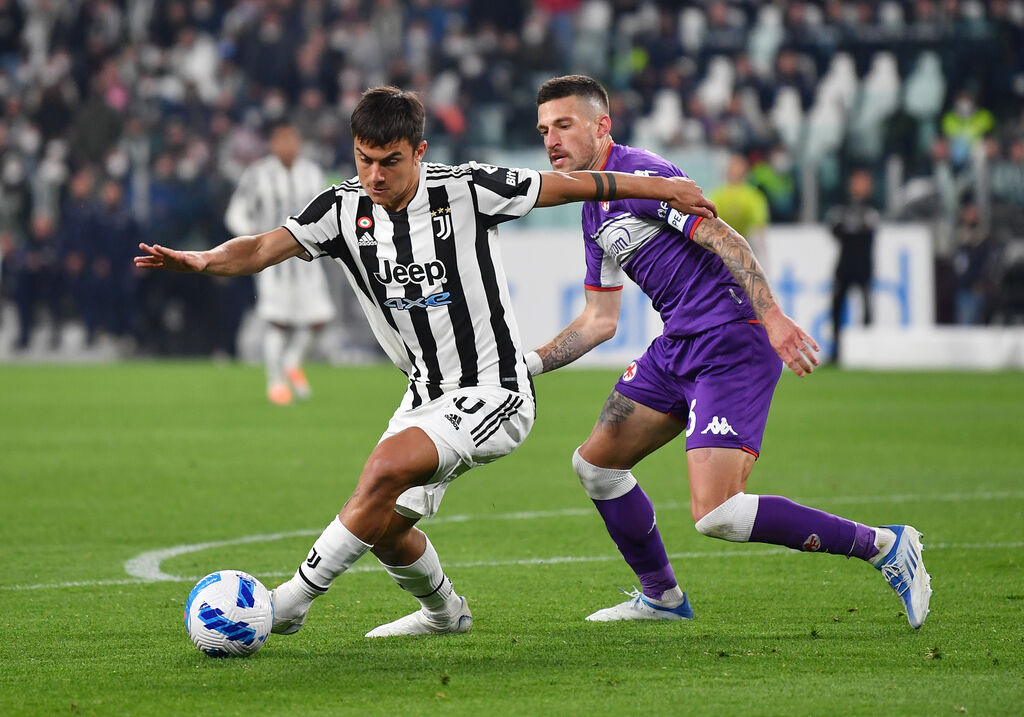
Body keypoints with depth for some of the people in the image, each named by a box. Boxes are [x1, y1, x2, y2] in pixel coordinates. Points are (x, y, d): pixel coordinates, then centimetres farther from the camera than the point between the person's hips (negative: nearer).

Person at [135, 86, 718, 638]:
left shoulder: (466, 190, -15)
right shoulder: (345, 208, -4)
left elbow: (567, 186, -5)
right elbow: (264, 249, -14)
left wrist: (664, 188, 3)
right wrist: (201, 260, -35)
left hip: (494, 394, -7)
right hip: (428, 396, 7)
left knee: (386, 468, -27)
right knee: (385, 527, 9)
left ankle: (291, 602, -18)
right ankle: (444, 612, 40)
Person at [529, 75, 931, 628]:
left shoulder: (638, 172, -12)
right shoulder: (593, 211, 19)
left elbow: (722, 238, -21)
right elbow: (599, 320, 24)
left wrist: (772, 317, -31)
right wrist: (529, 363, 14)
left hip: (732, 343, -10)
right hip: (677, 348, 10)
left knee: (714, 514, -19)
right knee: (595, 462, 14)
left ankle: (884, 546, -9)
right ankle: (661, 597, 29)